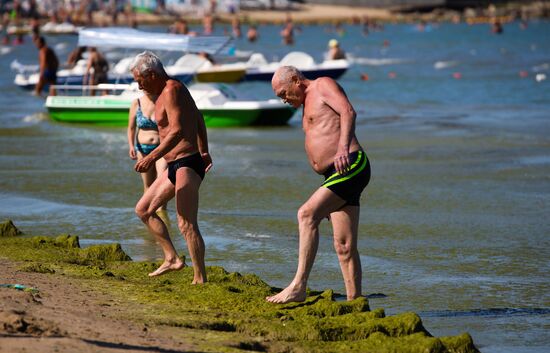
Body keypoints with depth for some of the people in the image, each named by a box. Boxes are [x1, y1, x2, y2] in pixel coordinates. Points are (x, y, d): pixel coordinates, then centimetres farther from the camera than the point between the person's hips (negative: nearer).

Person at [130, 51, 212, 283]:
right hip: (175, 167, 11)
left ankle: (200, 279, -14)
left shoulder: (171, 91, -15)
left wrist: (153, 156, -38)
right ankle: (172, 259, 13)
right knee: (143, 210, 15)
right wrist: (204, 151, 40)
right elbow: (198, 119, 30)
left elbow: (177, 130, -28)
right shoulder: (170, 90, 17)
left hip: (186, 165, -11)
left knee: (186, 225, -15)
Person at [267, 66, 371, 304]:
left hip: (351, 166, -10)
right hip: (335, 176, 10)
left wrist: (343, 148, -31)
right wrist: (328, 199, 25)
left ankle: (299, 287, -26)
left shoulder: (323, 85, 2)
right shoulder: (308, 105, 29)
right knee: (344, 247, 3)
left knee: (307, 214, -22)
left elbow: (348, 112, -16)